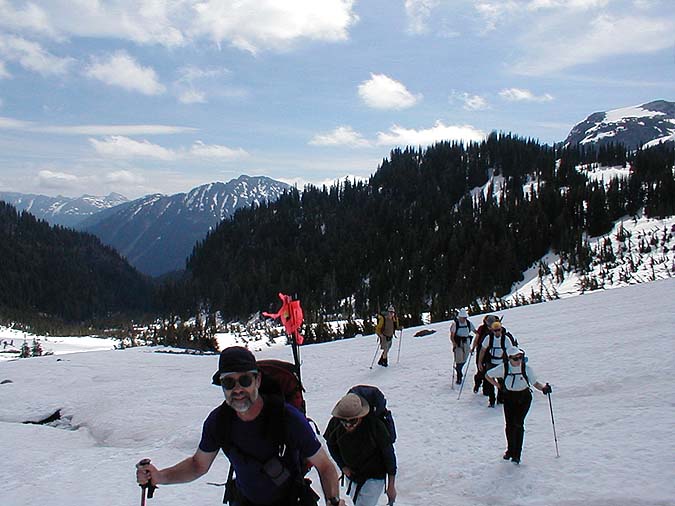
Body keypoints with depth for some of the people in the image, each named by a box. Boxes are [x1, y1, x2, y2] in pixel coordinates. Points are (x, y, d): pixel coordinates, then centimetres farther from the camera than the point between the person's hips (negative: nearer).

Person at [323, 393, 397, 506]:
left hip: (373, 477, -5)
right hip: (351, 475, 5)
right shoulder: (335, 423, -20)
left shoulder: (374, 425, -29)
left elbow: (388, 453, -16)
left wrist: (391, 486, -9)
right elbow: (331, 444, 4)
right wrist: (343, 466, -4)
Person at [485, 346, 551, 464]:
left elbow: (535, 383, -2)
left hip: (524, 398, -1)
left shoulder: (526, 369, -12)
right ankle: (510, 450, 26)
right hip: (509, 398, 1)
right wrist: (499, 386, -2)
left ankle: (516, 455, -5)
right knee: (509, 424, 2)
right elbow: (488, 375, 2)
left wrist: (543, 388, -20)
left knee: (518, 424, -12)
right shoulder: (503, 368, -12)